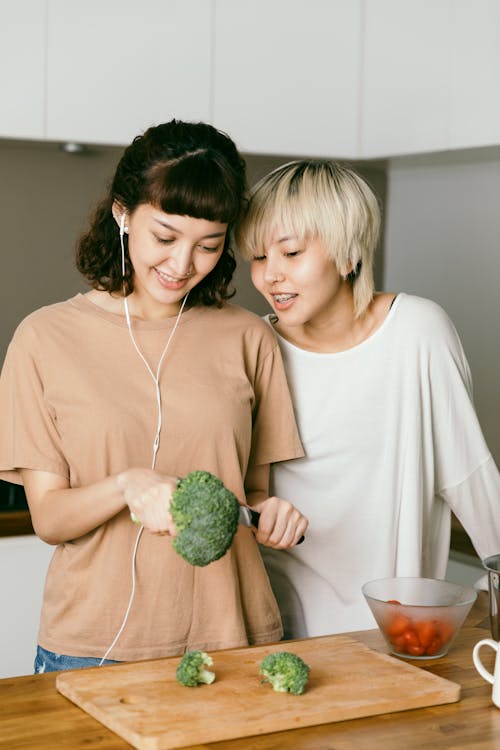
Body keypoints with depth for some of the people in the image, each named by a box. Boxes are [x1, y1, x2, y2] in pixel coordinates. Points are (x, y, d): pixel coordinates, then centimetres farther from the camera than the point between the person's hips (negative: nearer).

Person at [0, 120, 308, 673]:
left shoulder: (246, 338, 4)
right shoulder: (48, 337, -2)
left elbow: (254, 489, 11)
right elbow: (47, 517, -4)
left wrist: (271, 515, -11)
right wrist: (127, 486, -23)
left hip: (230, 636, 2)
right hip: (93, 644, -1)